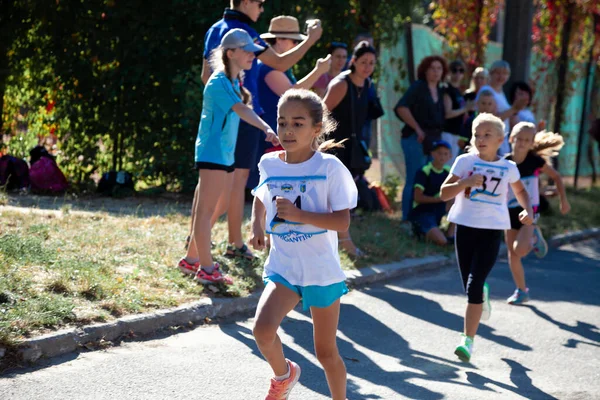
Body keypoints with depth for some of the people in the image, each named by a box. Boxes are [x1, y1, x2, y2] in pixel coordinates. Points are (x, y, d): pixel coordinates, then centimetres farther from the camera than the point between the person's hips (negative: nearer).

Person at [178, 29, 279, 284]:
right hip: (212, 154, -10)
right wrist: (266, 128, -43)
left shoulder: (234, 82, 14)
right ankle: (206, 269, -1)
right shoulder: (219, 82, -16)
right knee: (206, 210, -4)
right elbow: (241, 109, -31)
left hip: (225, 155, 10)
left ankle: (191, 260, 23)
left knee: (215, 210, 14)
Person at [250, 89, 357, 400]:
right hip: (282, 268, 2)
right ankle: (283, 374, 9)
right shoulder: (269, 163, 1)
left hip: (322, 271, -2)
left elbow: (342, 222, -16)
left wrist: (299, 214, -27)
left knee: (326, 352, 9)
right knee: (262, 329, -22)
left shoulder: (329, 167, -12)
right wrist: (257, 225, 4)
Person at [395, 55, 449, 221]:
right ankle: (407, 219, -3)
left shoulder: (440, 91, 15)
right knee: (414, 181, -7)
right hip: (417, 139, -7)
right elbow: (401, 108, -16)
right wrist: (417, 128, -16)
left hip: (434, 139, 7)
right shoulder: (418, 87, -5)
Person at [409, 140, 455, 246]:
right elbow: (418, 197, -18)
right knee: (441, 241, -29)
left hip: (438, 212, 8)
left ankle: (450, 235, -11)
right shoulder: (424, 172, -14)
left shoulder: (448, 171, 6)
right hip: (421, 212, -7)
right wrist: (439, 199, -24)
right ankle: (422, 230, 1)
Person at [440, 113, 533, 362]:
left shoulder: (508, 168, 3)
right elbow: (444, 193, -4)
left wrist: (527, 210, 4)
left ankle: (468, 339, -8)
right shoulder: (465, 161, -1)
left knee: (474, 285, -13)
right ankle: (483, 295, 45)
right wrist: (466, 182, -20)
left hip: (492, 231, -1)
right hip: (465, 227, 1)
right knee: (472, 287, 8)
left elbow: (520, 191, 22)